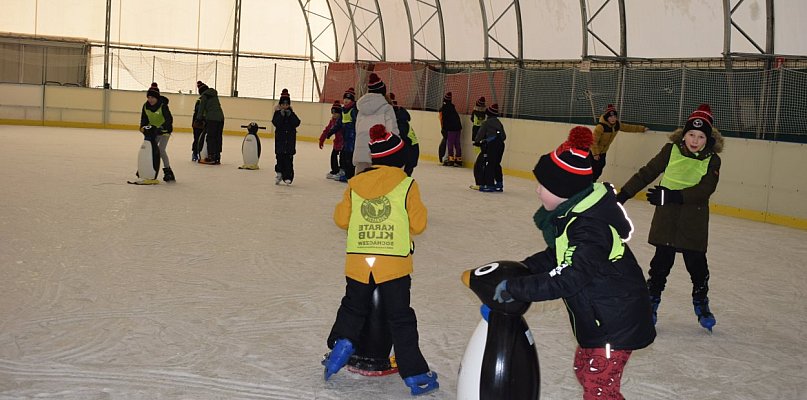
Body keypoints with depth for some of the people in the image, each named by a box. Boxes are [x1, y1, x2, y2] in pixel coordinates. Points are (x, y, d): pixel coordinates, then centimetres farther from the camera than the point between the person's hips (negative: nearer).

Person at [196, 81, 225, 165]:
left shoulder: (204, 96, -1)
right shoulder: (214, 94, 19)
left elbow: (201, 108, 0)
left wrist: (200, 118, 12)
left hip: (212, 118, -7)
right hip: (220, 117, 7)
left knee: (210, 137, -2)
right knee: (218, 137, 8)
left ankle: (211, 157, -6)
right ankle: (217, 157, 10)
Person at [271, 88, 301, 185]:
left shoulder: (292, 113, 6)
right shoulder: (277, 113, 2)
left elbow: (297, 123, -7)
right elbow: (275, 123, -14)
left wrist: (290, 115, -17)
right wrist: (281, 115, -23)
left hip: (290, 139, 1)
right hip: (280, 139, -1)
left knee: (289, 158, -1)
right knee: (280, 157, -1)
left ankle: (287, 177, 1)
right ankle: (279, 173, 14)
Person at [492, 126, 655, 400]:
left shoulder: (591, 229, -32)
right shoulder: (573, 213, -1)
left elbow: (565, 280, -35)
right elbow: (557, 256, 10)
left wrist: (514, 288, -30)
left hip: (616, 322, -10)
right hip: (598, 315, 10)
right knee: (584, 369, 23)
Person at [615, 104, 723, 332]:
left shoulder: (712, 160, -3)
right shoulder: (671, 151, -1)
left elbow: (704, 189, -15)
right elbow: (647, 173, 5)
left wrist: (673, 196, -25)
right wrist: (623, 194, 4)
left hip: (694, 224, 0)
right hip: (666, 219, 0)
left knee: (697, 264, 5)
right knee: (661, 262, 5)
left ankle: (701, 304, 26)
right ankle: (652, 301, 21)